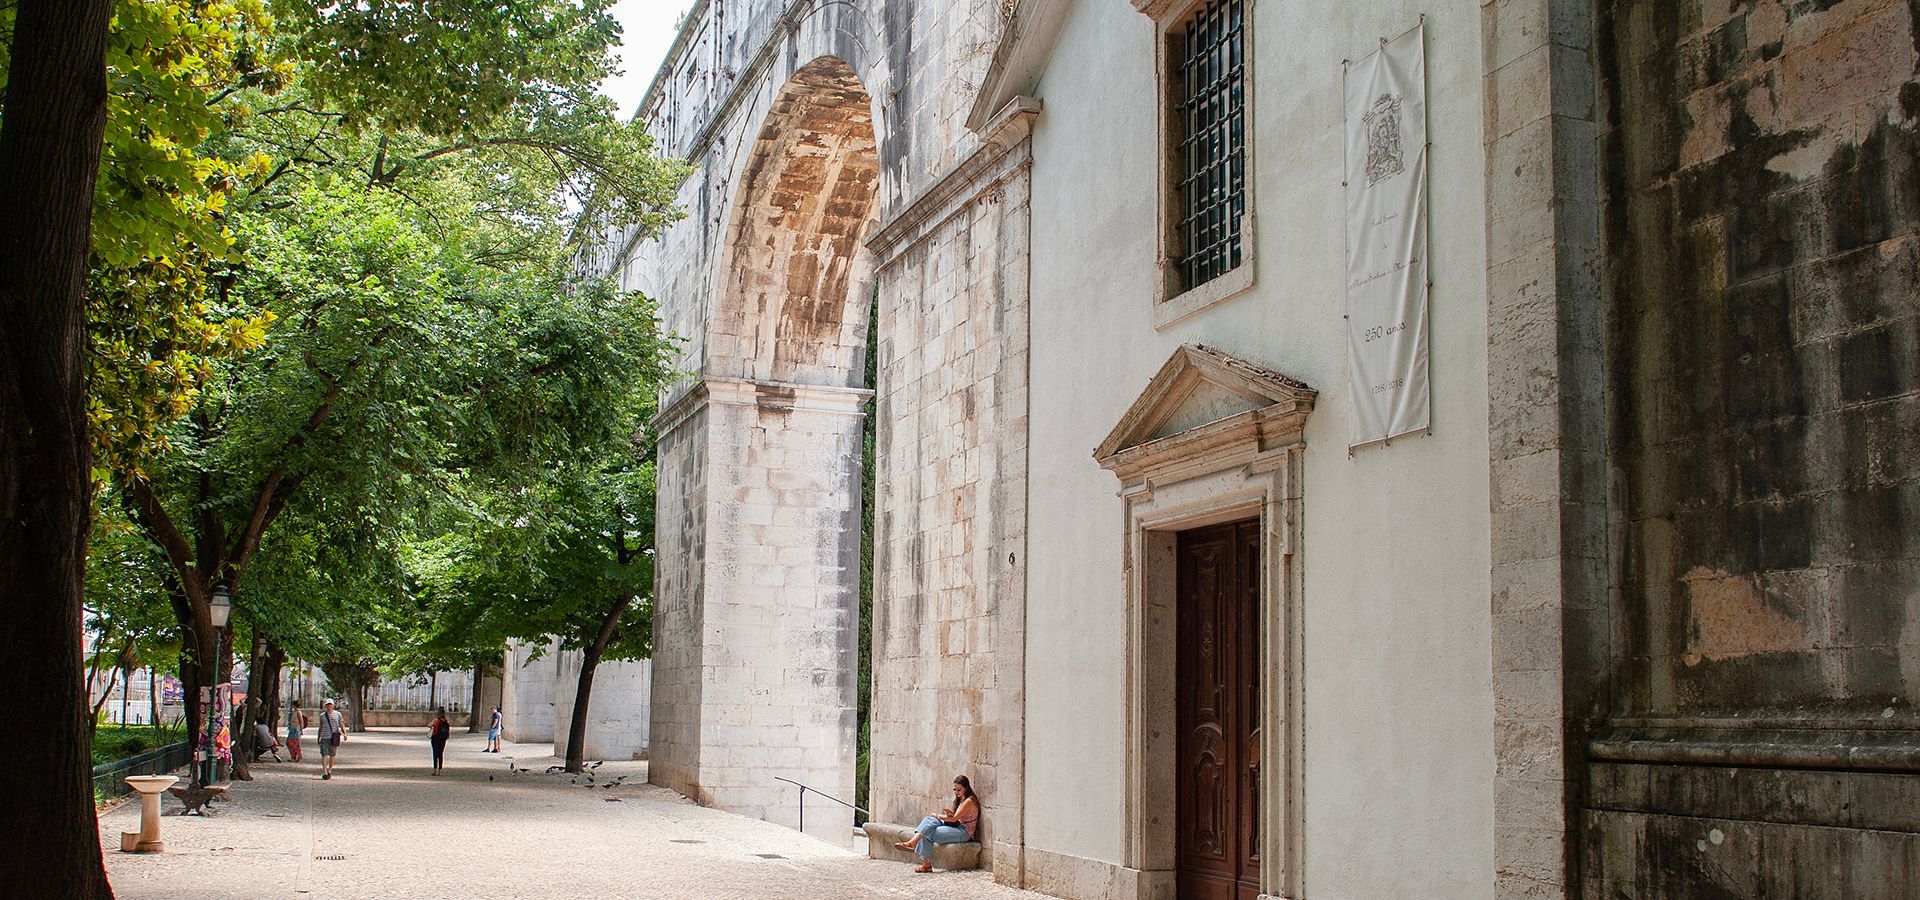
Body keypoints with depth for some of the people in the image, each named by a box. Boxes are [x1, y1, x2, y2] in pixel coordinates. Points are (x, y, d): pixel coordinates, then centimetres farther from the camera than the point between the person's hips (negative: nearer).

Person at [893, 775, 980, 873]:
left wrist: (937, 816, -2)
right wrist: (950, 814, -13)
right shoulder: (960, 799, 17)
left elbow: (954, 818, -15)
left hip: (964, 832, -9)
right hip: (956, 826, 9)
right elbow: (954, 818, 12)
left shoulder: (969, 801, -13)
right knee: (929, 820, -12)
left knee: (929, 833, -21)